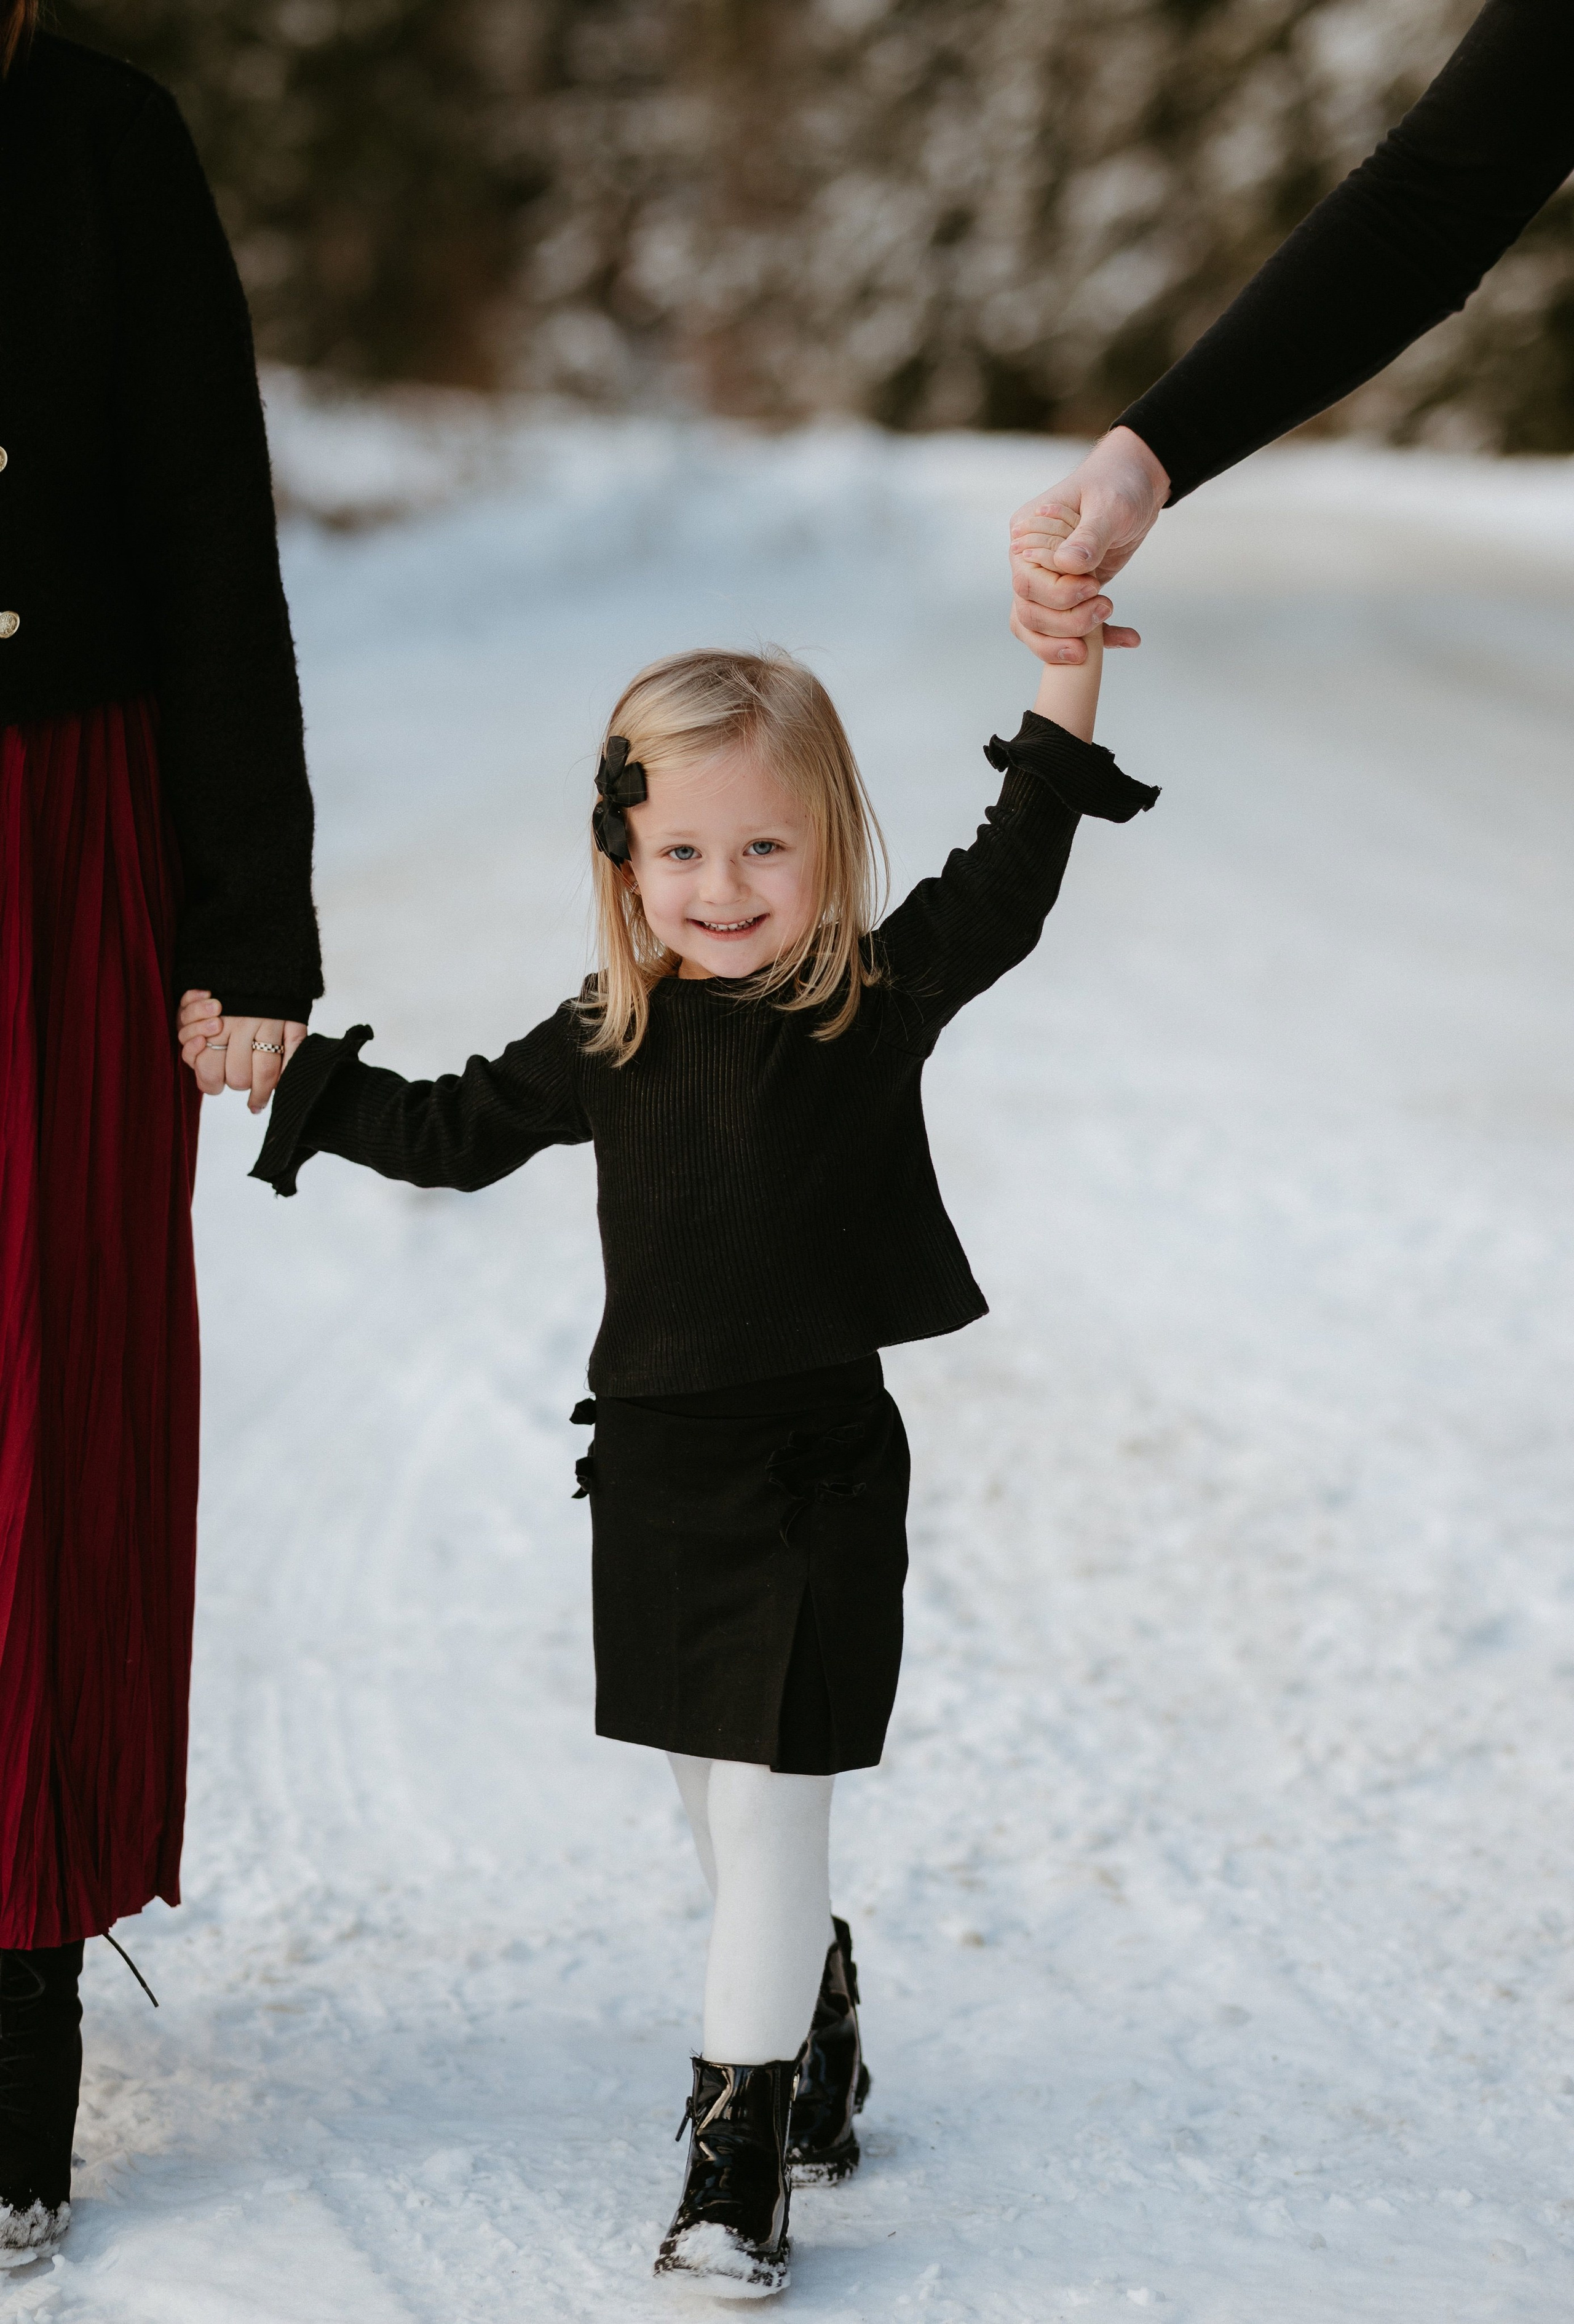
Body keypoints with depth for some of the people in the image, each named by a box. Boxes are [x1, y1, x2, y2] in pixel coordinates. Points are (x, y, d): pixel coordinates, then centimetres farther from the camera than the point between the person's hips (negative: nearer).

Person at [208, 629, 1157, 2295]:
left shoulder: (879, 1003, -7)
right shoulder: (610, 1041, 3)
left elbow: (1010, 883, -17)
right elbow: (458, 1130, 17)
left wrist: (1065, 674, -27)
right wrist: (281, 1064, 17)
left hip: (816, 1465, -5)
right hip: (657, 1458, 5)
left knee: (767, 1794, -5)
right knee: (713, 1789, 16)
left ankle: (740, 2147, 2)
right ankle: (816, 2034, 39)